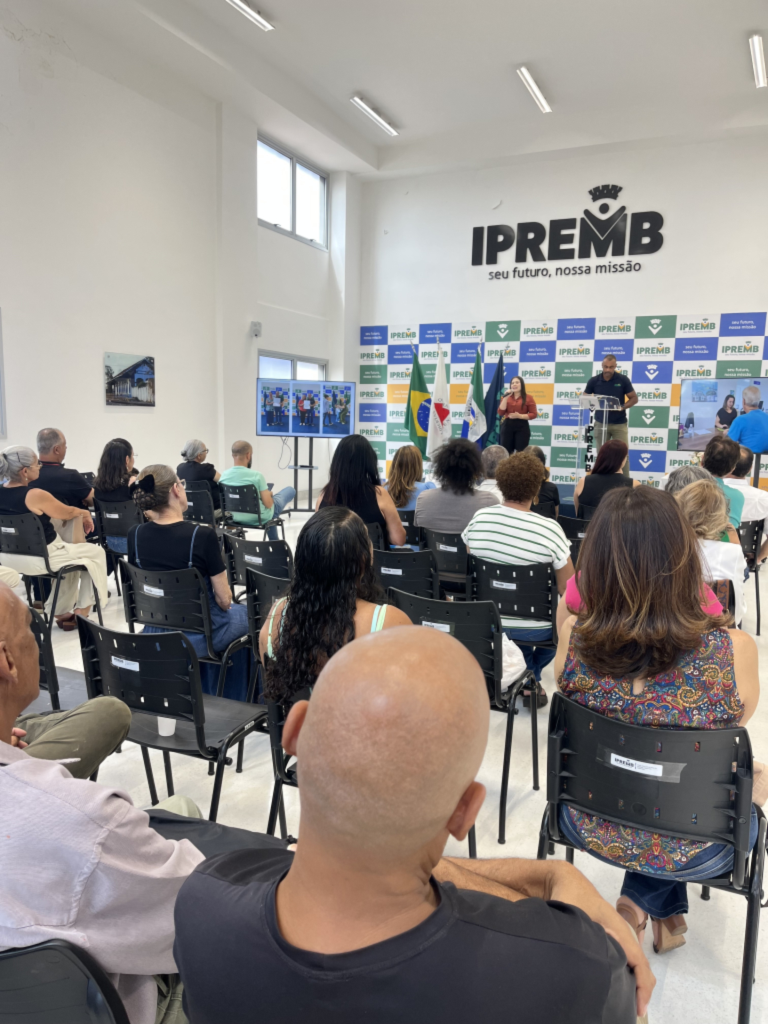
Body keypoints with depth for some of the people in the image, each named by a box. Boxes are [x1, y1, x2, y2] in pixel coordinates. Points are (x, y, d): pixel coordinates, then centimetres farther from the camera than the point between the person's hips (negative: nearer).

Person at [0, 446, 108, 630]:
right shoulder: (35, 495, -26)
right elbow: (68, 513, -10)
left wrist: (79, 514, 10)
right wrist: (85, 513, 13)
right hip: (41, 559, -8)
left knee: (72, 552, 31)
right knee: (96, 553, 13)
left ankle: (61, 611, 34)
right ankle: (82, 611, 21)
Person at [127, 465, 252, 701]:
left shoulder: (135, 536, -10)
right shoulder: (202, 535, -25)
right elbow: (224, 600, -15)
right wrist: (226, 602, 5)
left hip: (154, 634, 5)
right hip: (198, 636, -5)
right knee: (243, 615, 29)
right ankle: (234, 702, 43)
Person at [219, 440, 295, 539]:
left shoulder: (223, 475, -12)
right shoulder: (256, 475, -27)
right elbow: (268, 504, -22)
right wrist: (269, 494, 3)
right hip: (259, 519, -5)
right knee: (290, 490, 19)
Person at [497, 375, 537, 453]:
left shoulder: (528, 398, 2)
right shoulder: (506, 397, 11)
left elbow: (534, 414, -2)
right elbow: (501, 412, 0)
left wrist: (519, 416, -14)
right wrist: (505, 398, -6)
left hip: (522, 427, -3)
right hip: (507, 426, 3)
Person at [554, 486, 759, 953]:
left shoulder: (574, 636, -24)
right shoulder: (734, 651, -28)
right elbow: (737, 720, -5)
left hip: (593, 832, 3)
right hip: (691, 852, -2)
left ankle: (668, 916, 40)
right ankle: (645, 903, 29)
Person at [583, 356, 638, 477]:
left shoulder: (623, 379, -4)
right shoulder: (594, 380, -2)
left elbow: (634, 398, 2)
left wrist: (623, 407, -16)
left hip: (619, 423, -1)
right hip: (601, 423, 1)